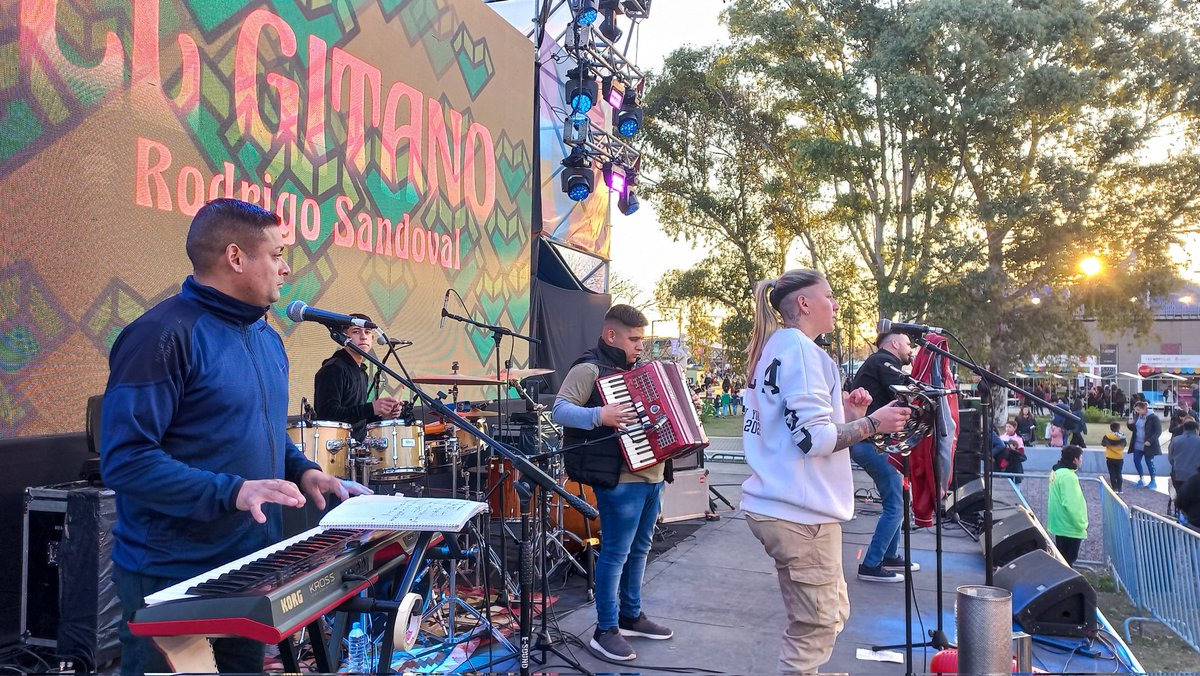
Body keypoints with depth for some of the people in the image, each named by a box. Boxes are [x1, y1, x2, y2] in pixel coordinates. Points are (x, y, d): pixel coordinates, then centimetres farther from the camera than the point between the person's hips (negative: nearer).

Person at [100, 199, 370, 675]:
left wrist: (303, 471, 2)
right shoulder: (163, 335, -19)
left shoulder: (267, 339, 9)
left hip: (255, 564, 9)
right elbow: (125, 460, -24)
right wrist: (232, 491, -30)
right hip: (171, 578, -8)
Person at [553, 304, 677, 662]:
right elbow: (560, 410, -19)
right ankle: (605, 631, 7)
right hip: (620, 478, -9)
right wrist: (599, 416, -32)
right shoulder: (589, 369, -10)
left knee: (640, 549, 17)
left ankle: (631, 616, 31)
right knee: (616, 553, -3)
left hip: (651, 474, 9)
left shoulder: (635, 370, 18)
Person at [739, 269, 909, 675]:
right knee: (815, 626, 0)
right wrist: (873, 423, -11)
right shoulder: (799, 348, -14)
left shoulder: (774, 349, 16)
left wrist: (844, 413, 10)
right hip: (800, 511, -10)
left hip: (779, 504, 10)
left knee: (831, 613, 20)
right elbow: (813, 438, -21)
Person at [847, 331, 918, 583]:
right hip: (873, 442, -11)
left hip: (867, 441, 11)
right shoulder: (886, 362, -8)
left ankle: (889, 556, 26)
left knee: (897, 498, 18)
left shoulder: (874, 362, 23)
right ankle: (870, 566, -6)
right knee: (894, 505, -8)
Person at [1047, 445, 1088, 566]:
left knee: (1061, 559, 19)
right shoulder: (1068, 476, -24)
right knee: (1067, 562, 0)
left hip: (1061, 524, 10)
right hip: (1069, 527, -10)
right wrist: (1081, 524, -17)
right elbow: (1071, 505, -27)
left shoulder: (1057, 472, 8)